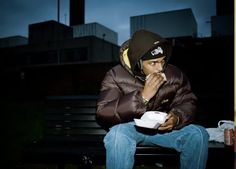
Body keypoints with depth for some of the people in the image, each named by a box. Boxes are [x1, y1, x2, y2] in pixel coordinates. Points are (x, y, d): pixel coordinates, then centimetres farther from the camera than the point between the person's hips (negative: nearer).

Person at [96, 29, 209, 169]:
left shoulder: (175, 74, -8)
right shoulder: (115, 76, -17)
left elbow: (188, 102, 3)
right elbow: (103, 114, -26)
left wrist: (177, 117, -23)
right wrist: (143, 96, -35)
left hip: (163, 127, 3)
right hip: (129, 128, -3)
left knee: (199, 134, -19)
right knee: (118, 135, -37)